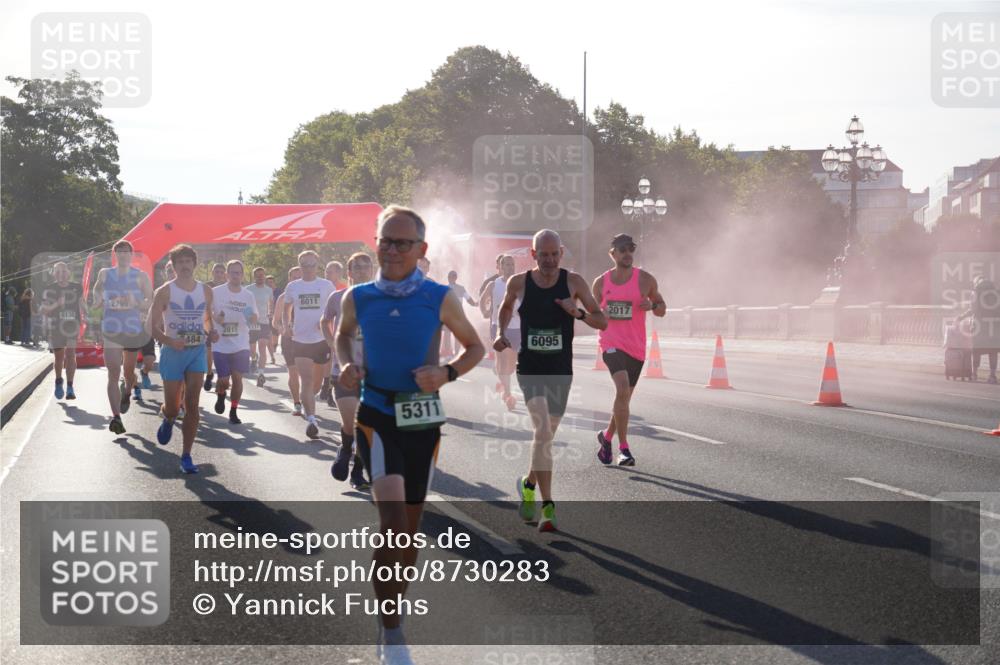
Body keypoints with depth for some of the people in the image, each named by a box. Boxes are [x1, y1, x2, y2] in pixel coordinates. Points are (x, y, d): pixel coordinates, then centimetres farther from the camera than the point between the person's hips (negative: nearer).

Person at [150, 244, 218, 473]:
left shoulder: (205, 290, 6)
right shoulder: (165, 292, -5)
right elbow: (154, 326, -5)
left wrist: (211, 332, -4)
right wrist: (169, 341, -24)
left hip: (197, 351, 2)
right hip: (172, 352, -2)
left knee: (192, 405, -6)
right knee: (173, 407, 3)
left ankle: (186, 456, 0)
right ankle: (168, 420, 42)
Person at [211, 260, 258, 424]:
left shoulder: (248, 295, 4)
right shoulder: (216, 292, -5)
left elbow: (255, 318, 10)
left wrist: (253, 317, -13)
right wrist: (215, 317, -19)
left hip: (241, 345, 2)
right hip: (221, 345, -2)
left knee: (237, 378, 0)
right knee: (224, 380, -6)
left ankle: (233, 411, 15)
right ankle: (220, 396, 29)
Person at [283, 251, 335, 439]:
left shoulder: (326, 286, 0)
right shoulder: (292, 287, 5)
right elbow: (286, 310, 18)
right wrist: (287, 325, 0)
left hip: (322, 339, 0)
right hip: (300, 340, 0)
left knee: (317, 381, 13)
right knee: (306, 380, -11)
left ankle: (308, 402, 42)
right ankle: (311, 420, -17)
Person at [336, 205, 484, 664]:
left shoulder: (439, 299, -6)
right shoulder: (358, 298, -3)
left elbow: (475, 347, 6)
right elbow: (343, 334, 19)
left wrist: (447, 373, -13)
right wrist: (346, 364, -1)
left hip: (423, 419, 2)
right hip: (376, 414, -2)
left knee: (409, 526, 12)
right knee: (393, 517, -20)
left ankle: (390, 622, 31)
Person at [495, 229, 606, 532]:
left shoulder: (573, 282, -3)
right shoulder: (518, 283, -2)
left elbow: (603, 322, -1)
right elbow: (507, 306, 22)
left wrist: (579, 313, -20)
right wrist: (501, 332, 5)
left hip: (561, 371, 2)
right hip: (529, 369, -2)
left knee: (546, 436, 14)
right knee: (543, 431, -20)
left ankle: (529, 484, 42)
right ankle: (547, 506, -20)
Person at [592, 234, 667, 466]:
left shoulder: (645, 280, 3)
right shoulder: (601, 283, 4)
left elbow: (662, 310, 10)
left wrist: (652, 305, -13)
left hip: (636, 347, 2)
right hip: (611, 343, -2)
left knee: (624, 396, 12)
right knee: (622, 390, -23)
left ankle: (607, 436, 38)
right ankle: (623, 447, -19)